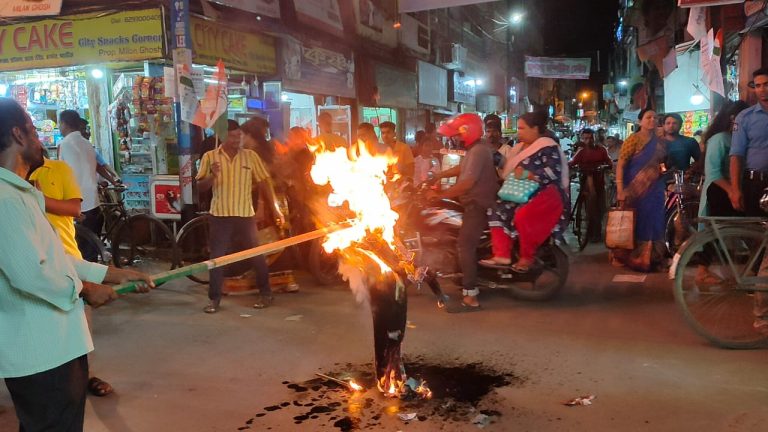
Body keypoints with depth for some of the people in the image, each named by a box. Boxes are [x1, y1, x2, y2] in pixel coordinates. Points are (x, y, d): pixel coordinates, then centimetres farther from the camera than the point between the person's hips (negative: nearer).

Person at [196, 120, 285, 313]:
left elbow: (263, 183, 6)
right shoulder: (210, 157, 2)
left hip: (245, 214, 0)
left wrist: (275, 208, 2)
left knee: (256, 254, 7)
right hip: (220, 215, 0)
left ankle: (265, 294, 21)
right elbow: (201, 186, 1)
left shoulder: (250, 156, 3)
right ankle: (214, 299, 14)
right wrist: (212, 175, -20)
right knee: (217, 257, 3)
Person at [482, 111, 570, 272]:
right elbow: (510, 172, 28)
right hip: (523, 194, 9)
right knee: (498, 211, -7)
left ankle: (527, 257, -16)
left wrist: (528, 174, -26)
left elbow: (554, 172, -22)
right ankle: (502, 254, -12)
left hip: (546, 194, -9)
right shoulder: (521, 147, 20)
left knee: (523, 215, -33)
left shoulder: (547, 147, -9)